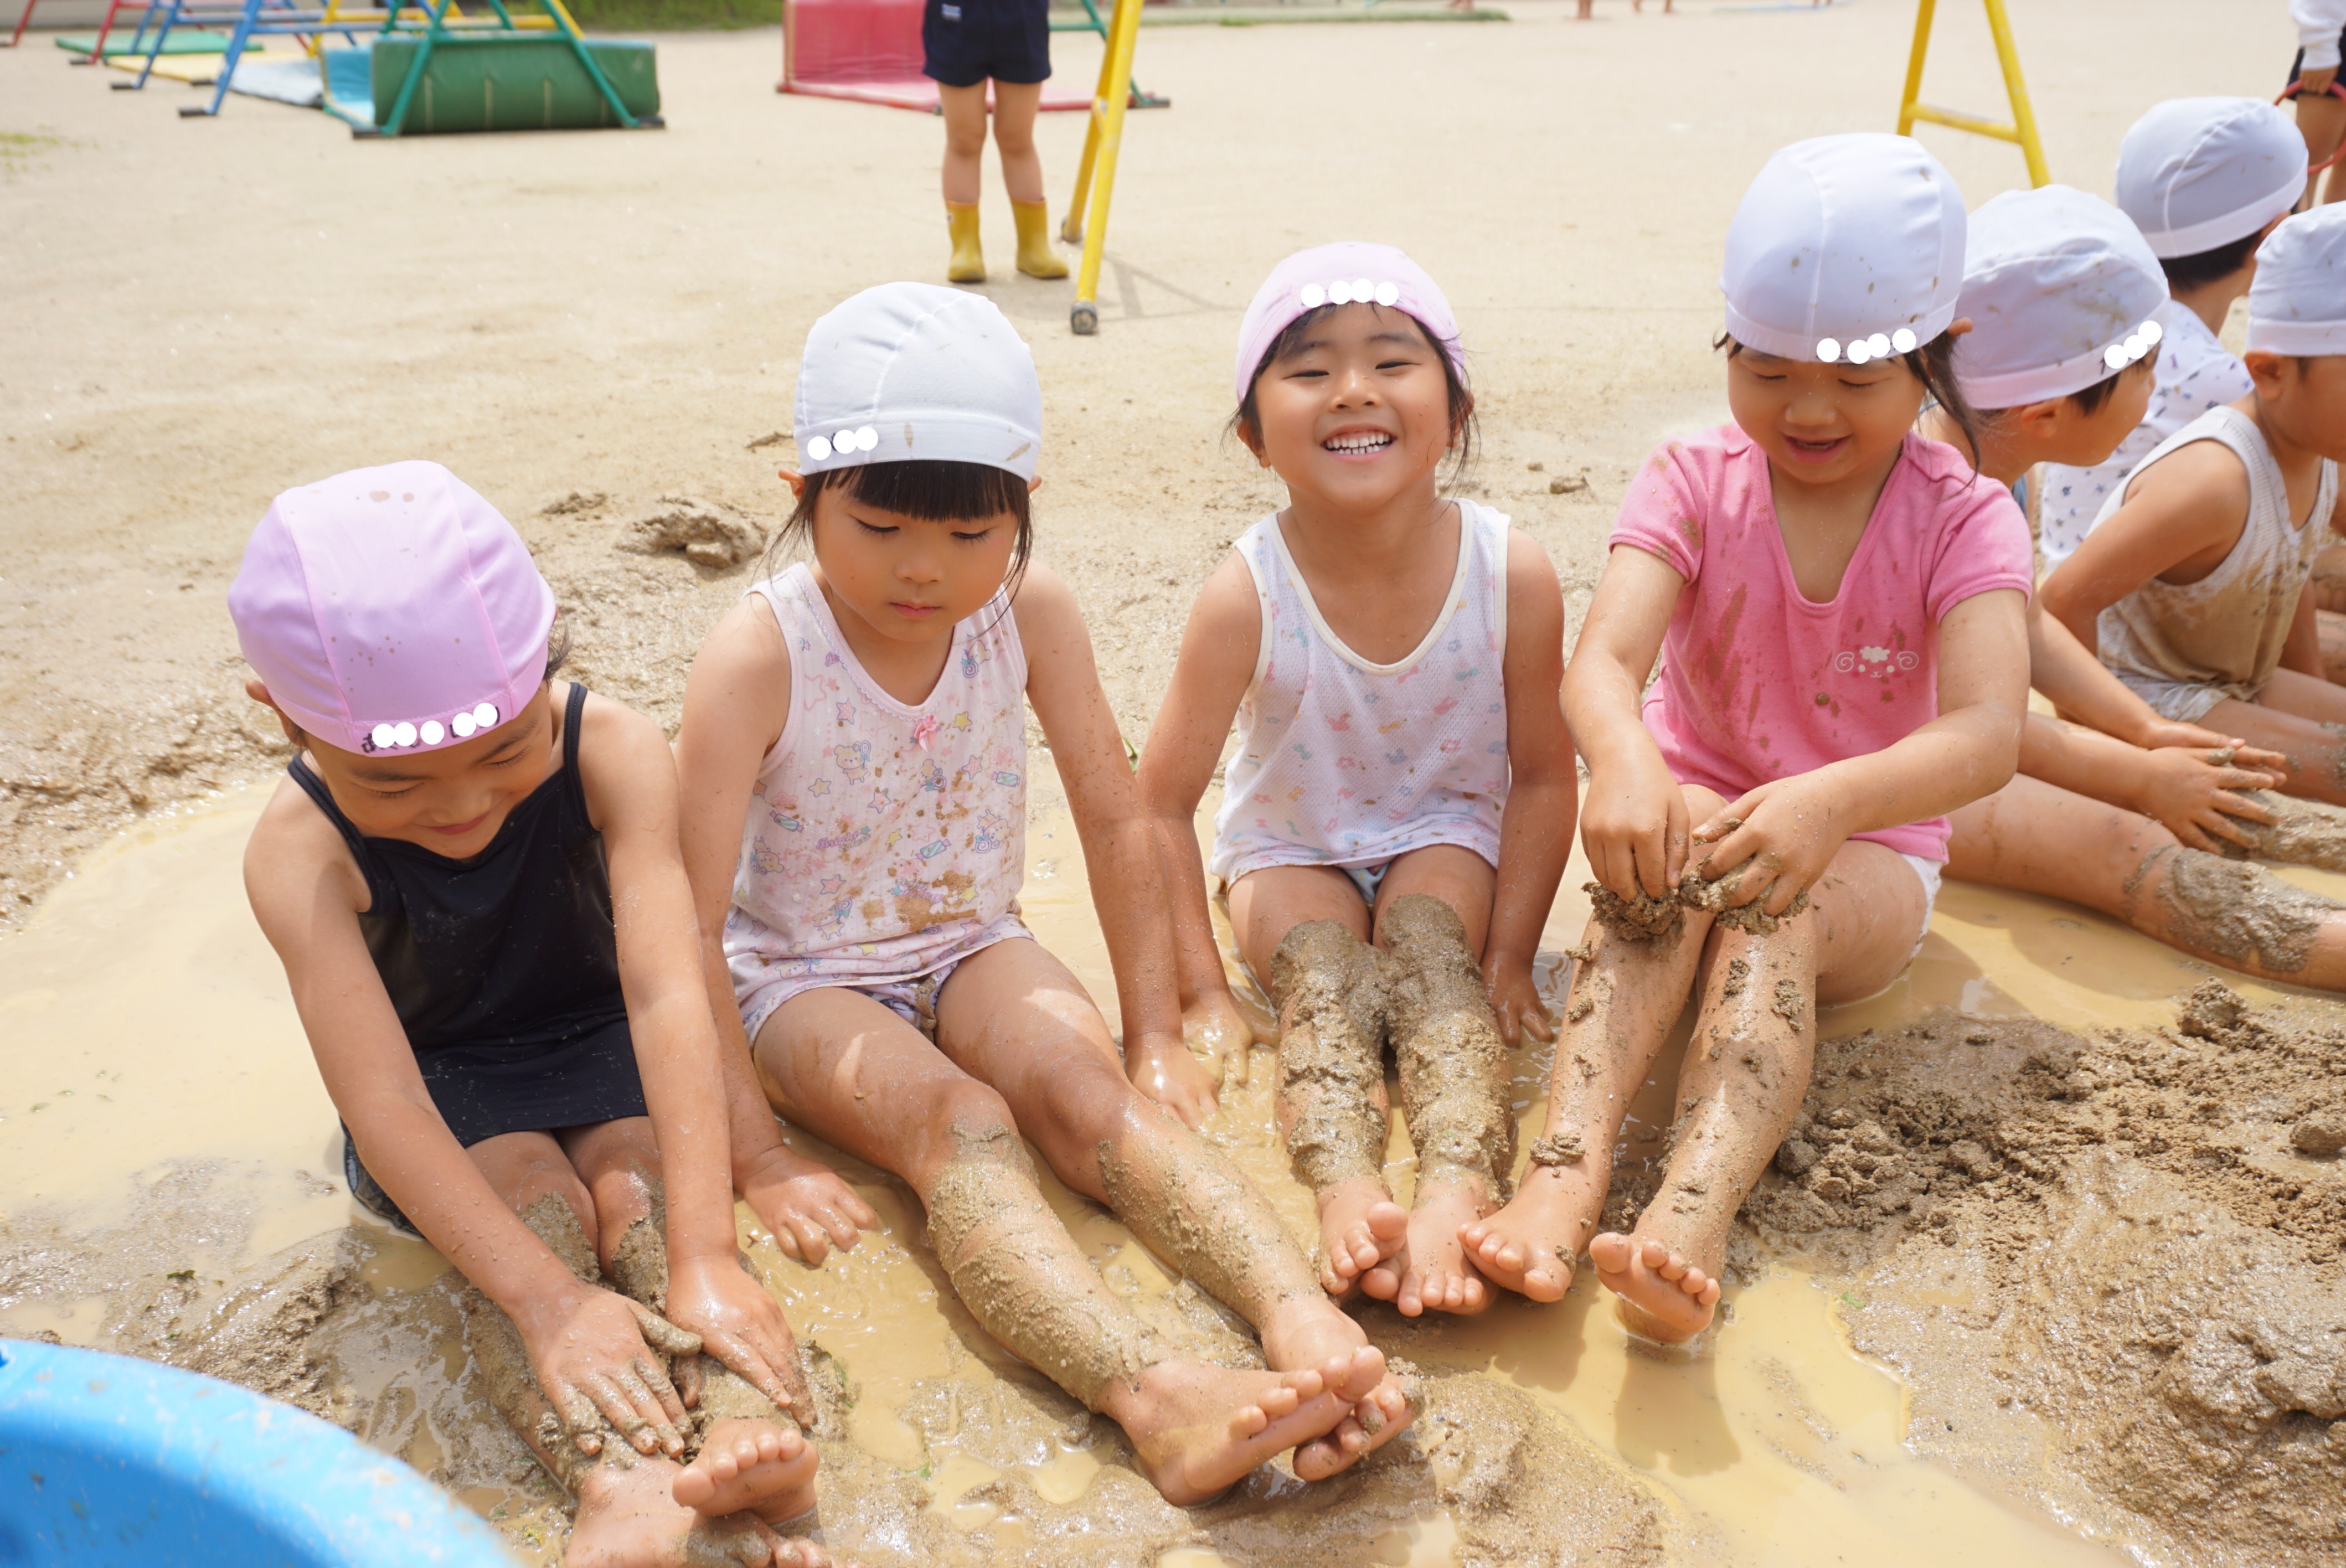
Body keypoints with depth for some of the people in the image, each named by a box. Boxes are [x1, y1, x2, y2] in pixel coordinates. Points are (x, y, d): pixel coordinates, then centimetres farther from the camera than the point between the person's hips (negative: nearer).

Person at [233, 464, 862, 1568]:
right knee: (530, 1197, -28)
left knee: (640, 1178, -26)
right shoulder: (301, 852, -26)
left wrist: (703, 1262, -41)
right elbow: (381, 1103, -33)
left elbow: (668, 993, -33)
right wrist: (550, 1305, -43)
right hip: (446, 1086, -1)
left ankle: (741, 1432, -46)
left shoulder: (613, 751, -25)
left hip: (600, 1043, 1)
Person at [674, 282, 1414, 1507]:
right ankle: (1153, 1399, -53)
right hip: (799, 979, -3)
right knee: (957, 1125, -32)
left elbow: (1115, 822, -2)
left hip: (968, 948, 4)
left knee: (1091, 1091, -26)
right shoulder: (759, 655, -20)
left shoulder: (1029, 615, -9)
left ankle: (1306, 1320, -43)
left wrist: (1154, 1031, -2)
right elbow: (691, 920, -19)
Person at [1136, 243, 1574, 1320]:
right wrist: (1202, 989, -14)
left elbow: (1542, 778, -7)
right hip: (1292, 850, 0)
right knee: (1322, 977, -28)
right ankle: (1346, 1191, -46)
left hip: (1445, 837, 0)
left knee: (1430, 947, -29)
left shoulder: (1512, 574, -21)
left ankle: (1460, 1188, -46)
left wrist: (1507, 957, -8)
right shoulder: (1247, 595, -25)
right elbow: (1161, 804, -15)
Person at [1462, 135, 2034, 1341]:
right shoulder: (1693, 483, -6)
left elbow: (1987, 733, -27)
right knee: (1664, 857, -35)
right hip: (1699, 808, 1)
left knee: (1781, 904, -35)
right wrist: (1625, 761, -49)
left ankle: (1691, 1221, -56)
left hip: (1869, 858, -1)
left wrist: (1833, 801, -48)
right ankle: (1564, 1174, -50)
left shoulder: (1963, 520, -9)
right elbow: (1602, 662, -24)